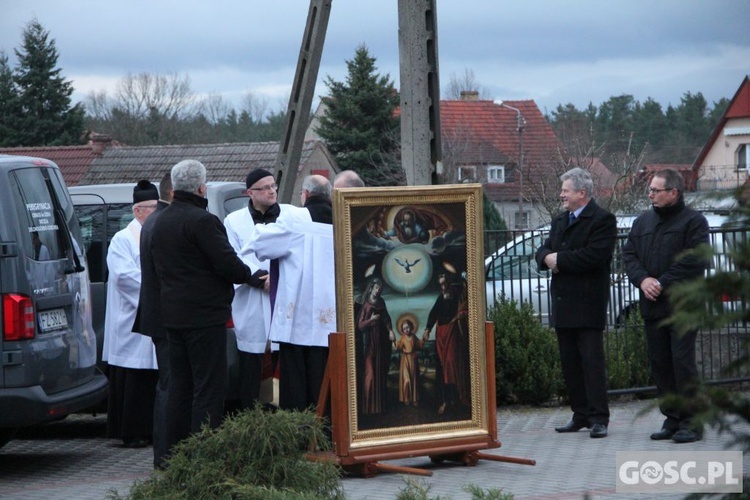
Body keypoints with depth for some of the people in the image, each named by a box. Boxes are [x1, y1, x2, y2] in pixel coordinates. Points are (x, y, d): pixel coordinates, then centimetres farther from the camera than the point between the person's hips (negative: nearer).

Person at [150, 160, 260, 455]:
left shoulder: (160, 222, 14)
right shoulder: (201, 220, -15)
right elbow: (228, 264, -17)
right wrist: (250, 275, 3)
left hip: (173, 315, 9)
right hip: (204, 314, -9)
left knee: (180, 384, 13)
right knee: (209, 386, -6)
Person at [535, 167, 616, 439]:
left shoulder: (602, 220, -8)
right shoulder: (560, 221, 20)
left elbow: (595, 255, -20)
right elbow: (543, 251, 17)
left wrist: (560, 259, -13)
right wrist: (547, 258, -7)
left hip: (588, 304, -8)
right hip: (563, 303, 8)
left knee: (592, 361, -8)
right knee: (570, 363, 10)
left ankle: (599, 418, -7)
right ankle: (581, 415, 16)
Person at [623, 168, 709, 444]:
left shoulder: (693, 222, -5)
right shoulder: (643, 221, 16)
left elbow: (695, 262, -13)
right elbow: (629, 254, 11)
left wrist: (663, 284, -15)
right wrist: (643, 280, -7)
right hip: (652, 306, 7)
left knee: (683, 362, -9)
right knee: (660, 364, 8)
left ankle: (691, 422, -4)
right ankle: (672, 418, 16)